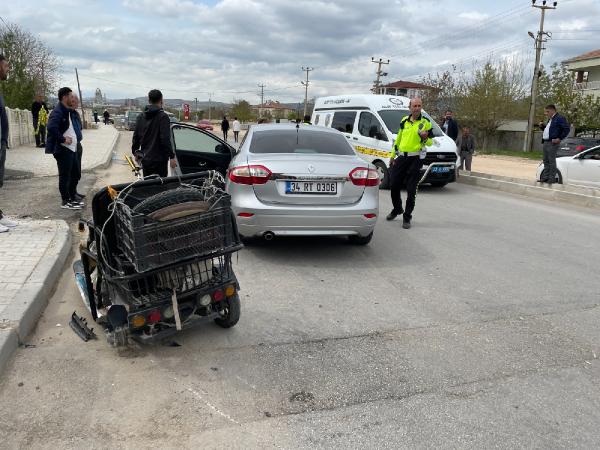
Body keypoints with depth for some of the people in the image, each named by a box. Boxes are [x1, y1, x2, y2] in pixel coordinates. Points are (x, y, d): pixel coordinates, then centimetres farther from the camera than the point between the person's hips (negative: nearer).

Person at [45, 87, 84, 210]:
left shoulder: (68, 111, 14)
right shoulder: (57, 112, -16)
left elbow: (75, 127, 27)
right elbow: (51, 128, -29)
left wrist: (76, 137, 12)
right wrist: (63, 139, -21)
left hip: (72, 148, 10)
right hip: (63, 149, -10)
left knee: (74, 174, 16)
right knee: (65, 176, -1)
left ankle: (72, 198, 28)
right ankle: (65, 201, 8)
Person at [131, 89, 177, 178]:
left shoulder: (141, 117, 9)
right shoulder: (163, 117, -12)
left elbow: (135, 137, 14)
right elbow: (165, 139, -19)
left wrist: (135, 152, 27)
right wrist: (172, 156, -15)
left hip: (145, 159, 7)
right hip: (159, 159, -7)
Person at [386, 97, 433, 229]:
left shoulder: (425, 122, 0)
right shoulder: (404, 121, 11)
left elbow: (431, 142, 3)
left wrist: (425, 138, -20)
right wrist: (392, 156, 18)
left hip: (416, 159, -4)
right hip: (401, 157, 4)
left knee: (411, 190, -3)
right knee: (394, 185, 7)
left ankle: (407, 217, 7)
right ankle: (397, 209, 31)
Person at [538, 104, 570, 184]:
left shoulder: (559, 118, -8)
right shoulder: (550, 119, 20)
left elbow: (567, 128, -14)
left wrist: (559, 138, -16)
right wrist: (542, 126, 13)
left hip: (552, 143, -9)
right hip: (545, 142, 9)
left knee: (551, 161, -8)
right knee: (546, 161, 10)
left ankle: (552, 179, -5)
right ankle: (545, 177, 15)